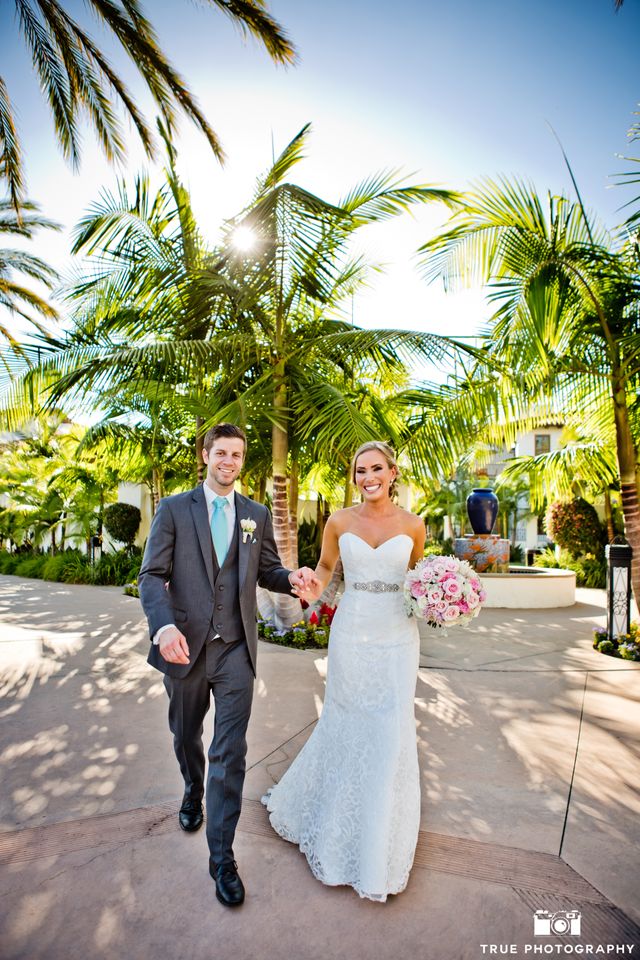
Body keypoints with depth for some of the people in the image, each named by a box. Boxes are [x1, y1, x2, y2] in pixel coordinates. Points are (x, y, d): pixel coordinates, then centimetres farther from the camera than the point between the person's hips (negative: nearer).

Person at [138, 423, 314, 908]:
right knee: (186, 735, 23)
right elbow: (151, 575, -8)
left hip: (236, 648, 0)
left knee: (231, 751, 1)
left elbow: (267, 570, 9)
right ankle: (193, 791, 55)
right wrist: (164, 625, -25)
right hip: (185, 645, 0)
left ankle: (222, 856, 19)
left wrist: (291, 578, -14)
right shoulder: (173, 509, -3)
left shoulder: (257, 514, 5)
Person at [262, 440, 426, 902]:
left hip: (397, 639, 0)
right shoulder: (340, 521, -3)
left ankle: (380, 839, 35)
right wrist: (313, 587, -11)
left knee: (391, 733, 7)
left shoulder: (413, 525, -2)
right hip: (351, 635, 0)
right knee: (344, 725, 13)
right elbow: (325, 566, 10)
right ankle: (338, 819, 45)